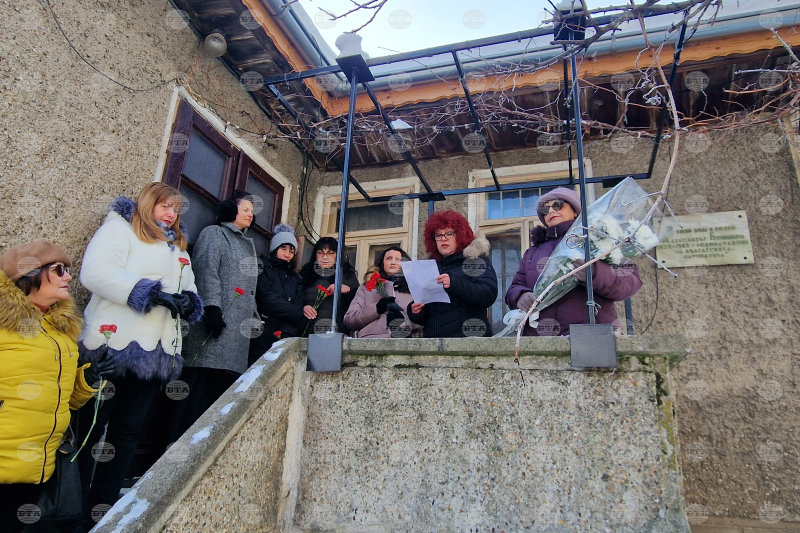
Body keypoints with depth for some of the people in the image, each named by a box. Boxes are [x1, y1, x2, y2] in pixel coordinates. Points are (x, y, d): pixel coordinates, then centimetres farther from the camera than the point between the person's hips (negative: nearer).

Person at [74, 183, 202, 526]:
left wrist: (188, 302, -3)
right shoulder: (120, 228, 1)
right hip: (113, 344, -6)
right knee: (90, 427, 4)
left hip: (156, 353, 7)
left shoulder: (178, 247, 22)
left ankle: (103, 509, 23)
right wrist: (151, 292, -21)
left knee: (128, 431, 12)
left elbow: (190, 289, 21)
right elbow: (96, 271, -15)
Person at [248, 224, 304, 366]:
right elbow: (269, 300, -10)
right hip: (261, 339, -4)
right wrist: (299, 317, -5)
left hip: (286, 341, 4)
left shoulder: (295, 278, 19)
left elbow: (298, 308, 5)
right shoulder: (263, 271, 4)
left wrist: (287, 335, -13)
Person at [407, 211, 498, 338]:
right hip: (432, 335, 5)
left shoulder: (475, 259, 5)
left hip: (468, 336, -5)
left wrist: (455, 284, -21)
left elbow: (489, 296, -11)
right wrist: (415, 312, 1)